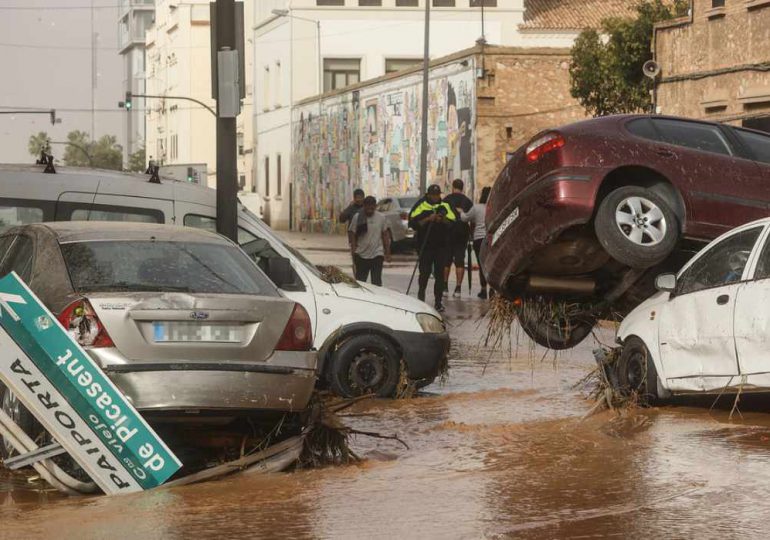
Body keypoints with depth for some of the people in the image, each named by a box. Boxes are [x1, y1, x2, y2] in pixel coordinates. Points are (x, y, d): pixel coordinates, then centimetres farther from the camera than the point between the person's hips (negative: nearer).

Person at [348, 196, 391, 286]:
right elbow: (352, 235, -1)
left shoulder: (381, 218, 1)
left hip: (377, 255, 0)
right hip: (361, 255, 0)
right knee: (359, 281, 7)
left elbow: (385, 235, 8)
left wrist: (387, 253, 6)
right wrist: (353, 251, -6)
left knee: (377, 282, -1)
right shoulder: (357, 218, -4)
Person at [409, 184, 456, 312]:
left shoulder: (445, 206, 8)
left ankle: (438, 301, 5)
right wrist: (428, 219, -17)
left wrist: (443, 220, -14)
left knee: (440, 274, 1)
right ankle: (421, 296, 16)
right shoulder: (420, 206, 1)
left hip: (441, 245, 2)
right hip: (425, 244, -2)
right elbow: (413, 223, -7)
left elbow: (453, 223, 4)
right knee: (425, 272, -3)